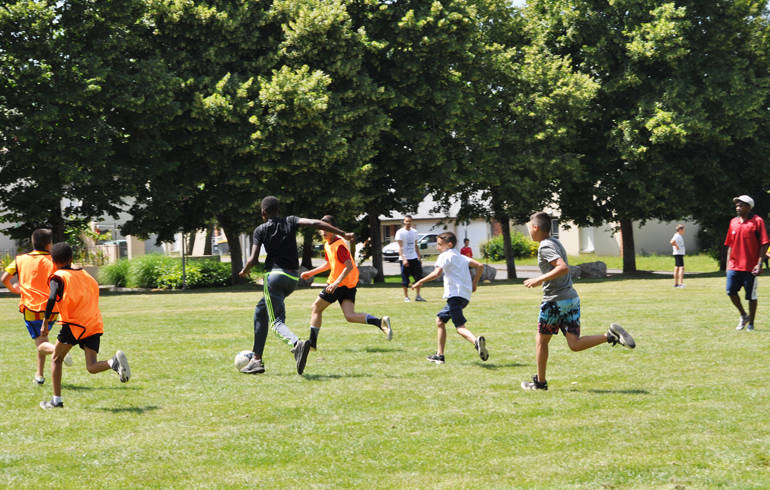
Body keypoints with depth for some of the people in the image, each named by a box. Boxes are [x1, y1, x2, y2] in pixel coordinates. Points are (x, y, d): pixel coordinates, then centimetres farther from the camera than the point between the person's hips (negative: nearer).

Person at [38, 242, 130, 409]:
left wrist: (45, 322, -13)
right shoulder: (85, 275, 19)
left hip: (74, 325, -5)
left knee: (56, 359, 14)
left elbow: (52, 298, -14)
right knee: (91, 367, -1)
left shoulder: (58, 277, 0)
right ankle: (114, 362, -31)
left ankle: (56, 400, 11)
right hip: (95, 325, 5)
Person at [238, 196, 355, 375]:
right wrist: (343, 234, -6)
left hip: (274, 274, -6)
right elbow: (315, 223, -5)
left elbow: (253, 260, -5)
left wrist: (244, 271, 16)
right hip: (293, 278, 6)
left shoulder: (261, 230, 1)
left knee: (277, 321, -13)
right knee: (260, 310, 22)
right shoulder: (290, 221, 9)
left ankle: (297, 343, -47)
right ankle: (256, 359, 22)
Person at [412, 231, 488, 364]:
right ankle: (439, 355, 21)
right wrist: (474, 284, 21)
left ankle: (476, 341, -46)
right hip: (465, 296, 9)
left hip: (455, 294, -9)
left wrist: (420, 282, -9)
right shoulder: (461, 257, 23)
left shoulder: (445, 255, -2)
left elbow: (437, 273, -17)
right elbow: (479, 266, 17)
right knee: (440, 320, 21)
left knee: (460, 326, -17)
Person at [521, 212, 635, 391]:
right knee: (575, 344, 2)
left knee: (541, 341, 8)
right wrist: (542, 280, 26)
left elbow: (563, 268, -27)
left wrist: (539, 280, -23)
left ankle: (540, 381, 17)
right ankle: (611, 335, -14)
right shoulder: (556, 243, 16)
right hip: (572, 297, 8)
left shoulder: (545, 246, -13)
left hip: (555, 300, -8)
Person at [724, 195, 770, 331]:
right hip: (734, 266, 5)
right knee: (731, 291, -4)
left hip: (750, 267, -5)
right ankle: (743, 315, 18)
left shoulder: (757, 221, -6)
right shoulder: (733, 222, 11)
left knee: (751, 296, 2)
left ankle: (751, 324, 14)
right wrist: (728, 264, 14)